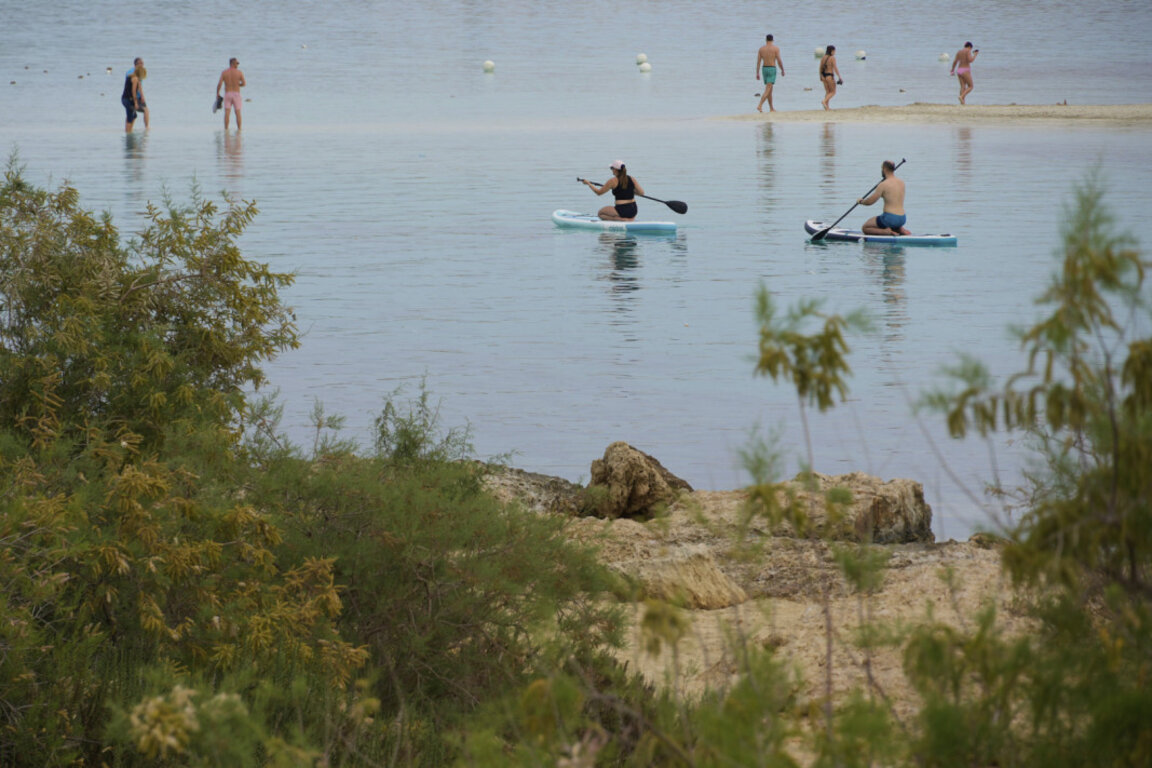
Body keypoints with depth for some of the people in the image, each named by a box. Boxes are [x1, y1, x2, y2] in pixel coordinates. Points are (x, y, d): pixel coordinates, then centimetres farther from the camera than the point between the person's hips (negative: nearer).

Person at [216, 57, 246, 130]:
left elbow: (219, 84, -9)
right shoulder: (239, 72, -4)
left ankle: (226, 129, -5)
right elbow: (244, 83, -9)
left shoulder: (224, 72, -1)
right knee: (238, 113, 6)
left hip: (227, 94, 1)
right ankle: (239, 129, 5)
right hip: (236, 94, -1)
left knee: (227, 113, -1)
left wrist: (217, 94, 3)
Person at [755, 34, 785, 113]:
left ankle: (771, 108, 21)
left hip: (764, 69, 5)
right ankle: (760, 106, -26)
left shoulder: (761, 48, 4)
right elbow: (779, 61, -8)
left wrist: (757, 73, 3)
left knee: (769, 89, 17)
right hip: (772, 69, -5)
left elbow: (758, 61, 1)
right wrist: (782, 70, 6)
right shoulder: (776, 48, -7)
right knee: (768, 90, -9)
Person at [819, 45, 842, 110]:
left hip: (824, 76, 7)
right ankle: (824, 101, -16)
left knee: (827, 92, 14)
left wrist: (821, 76, 21)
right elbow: (835, 68, -16)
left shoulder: (823, 58, 7)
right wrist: (839, 77, -13)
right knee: (833, 92, 3)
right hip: (830, 75, -7)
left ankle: (827, 107, 9)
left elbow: (820, 68, 11)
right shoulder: (832, 58, -12)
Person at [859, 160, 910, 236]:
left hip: (890, 218, -7)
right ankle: (901, 230, 9)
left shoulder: (883, 185, -13)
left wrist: (861, 201, 14)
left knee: (865, 228, 8)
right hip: (902, 219, 7)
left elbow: (869, 202, -7)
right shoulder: (901, 182, 8)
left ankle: (886, 231, -12)